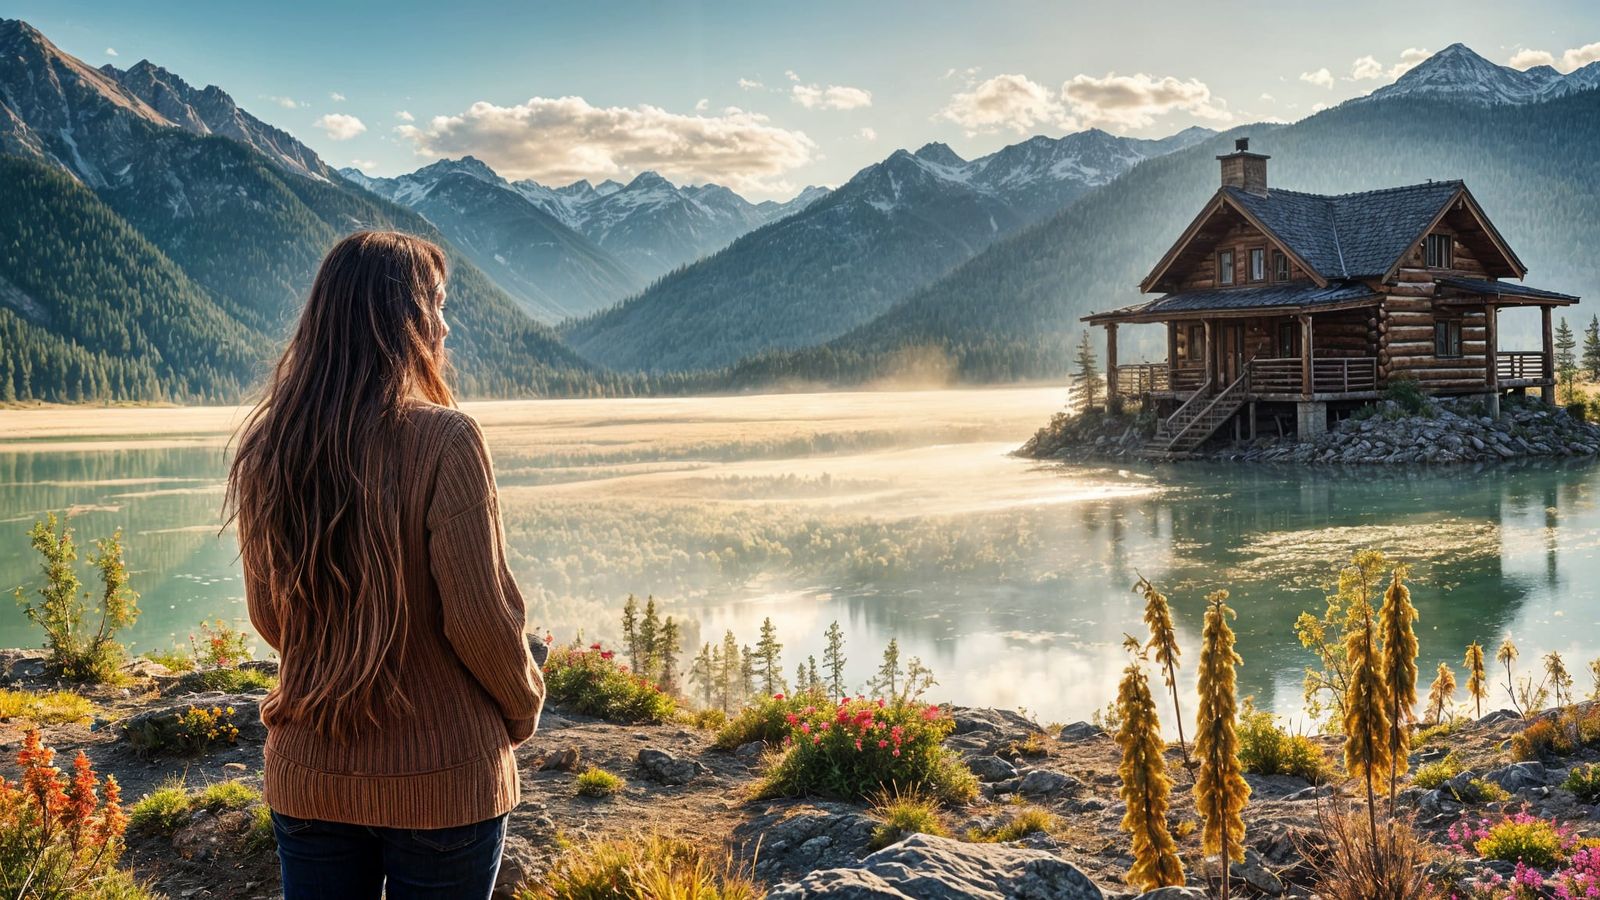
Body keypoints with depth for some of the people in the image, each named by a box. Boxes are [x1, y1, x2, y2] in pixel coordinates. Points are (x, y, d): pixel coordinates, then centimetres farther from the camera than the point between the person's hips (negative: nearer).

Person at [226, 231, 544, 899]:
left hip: (306, 772, 4)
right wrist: (523, 707, 1)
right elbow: (479, 618, -17)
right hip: (442, 779, -4)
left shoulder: (266, 448, -3)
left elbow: (268, 616, 7)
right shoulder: (443, 440, -19)